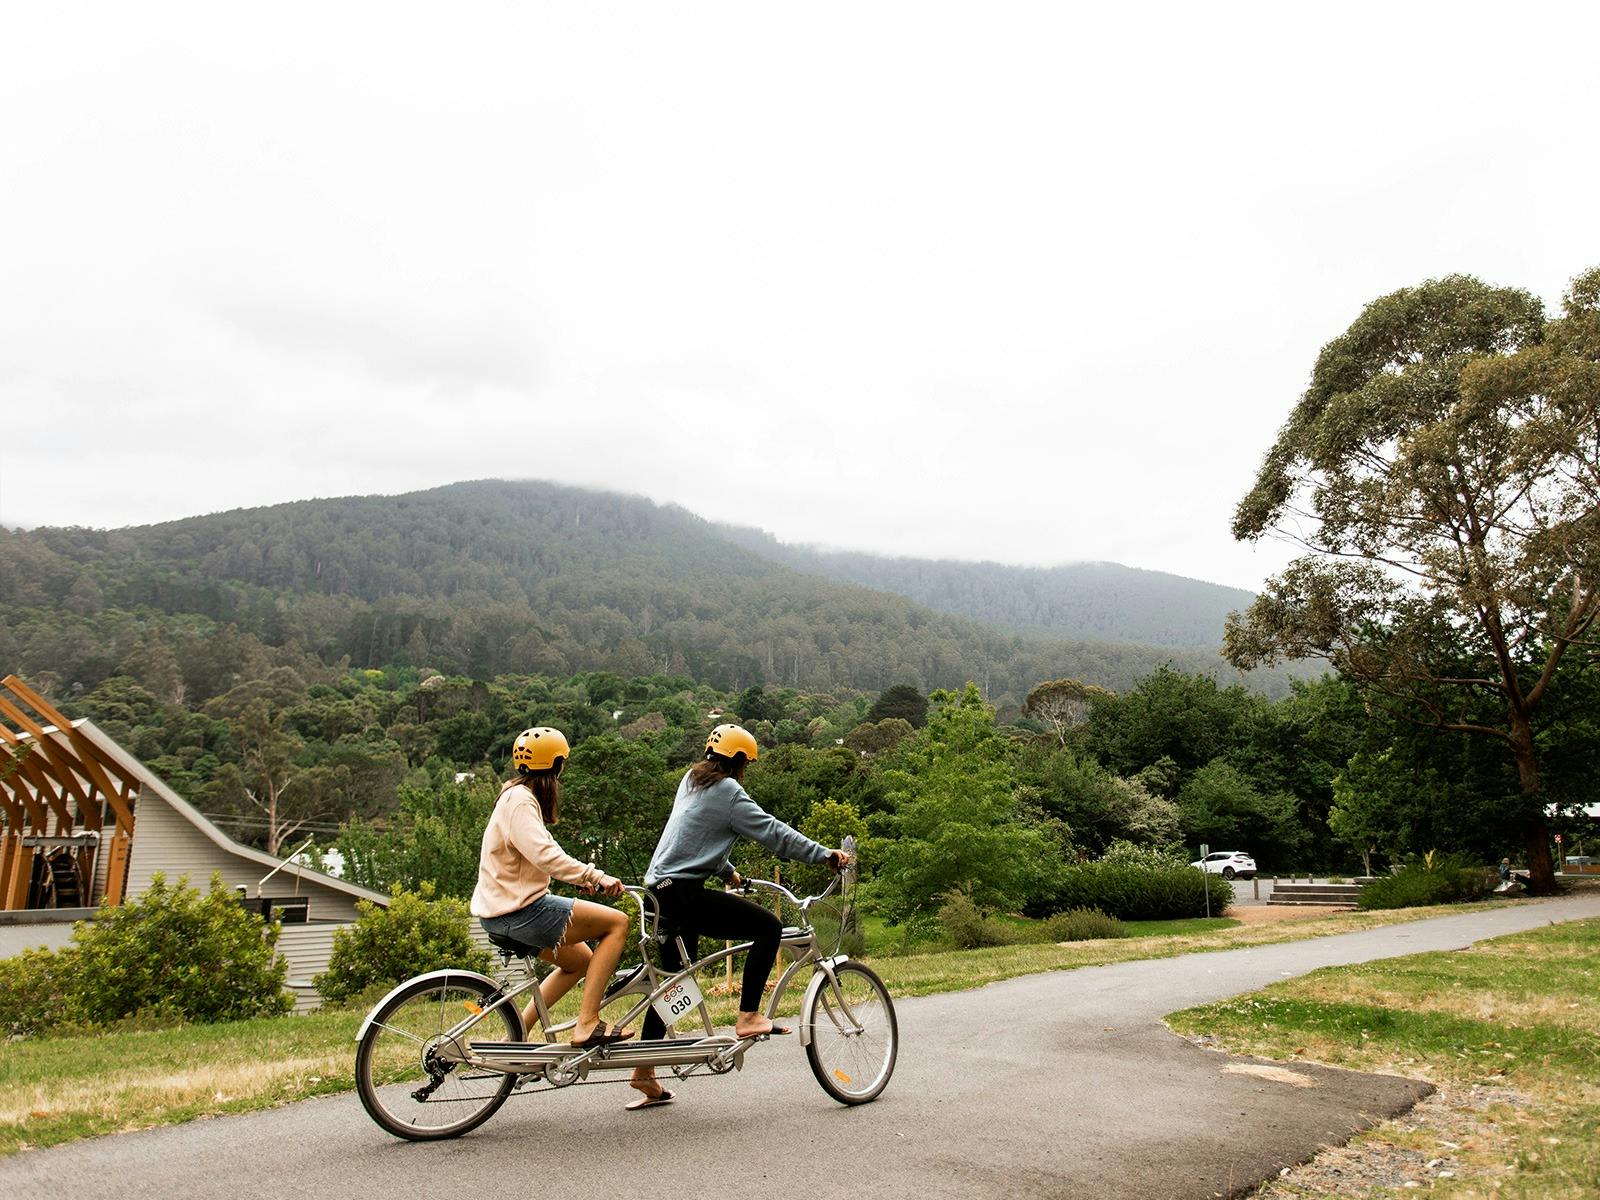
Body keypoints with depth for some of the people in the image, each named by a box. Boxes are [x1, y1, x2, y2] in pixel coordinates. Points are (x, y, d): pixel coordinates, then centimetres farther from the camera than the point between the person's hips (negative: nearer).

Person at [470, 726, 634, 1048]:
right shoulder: (520, 800, -16)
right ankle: (587, 1024, -13)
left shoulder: (519, 795, 16)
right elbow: (545, 855, -29)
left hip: (504, 907, 11)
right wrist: (594, 876, -31)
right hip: (517, 912, -11)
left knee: (580, 961, 24)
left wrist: (585, 876, 13)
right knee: (617, 922, -11)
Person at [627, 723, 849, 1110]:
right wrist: (824, 854, -10)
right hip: (685, 893, -10)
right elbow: (772, 832, -13)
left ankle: (645, 1073, 19)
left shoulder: (692, 780, 17)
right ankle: (748, 1017, -9)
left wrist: (727, 871, 34)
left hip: (663, 887, 10)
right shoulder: (727, 791, -10)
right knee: (768, 926, -7)